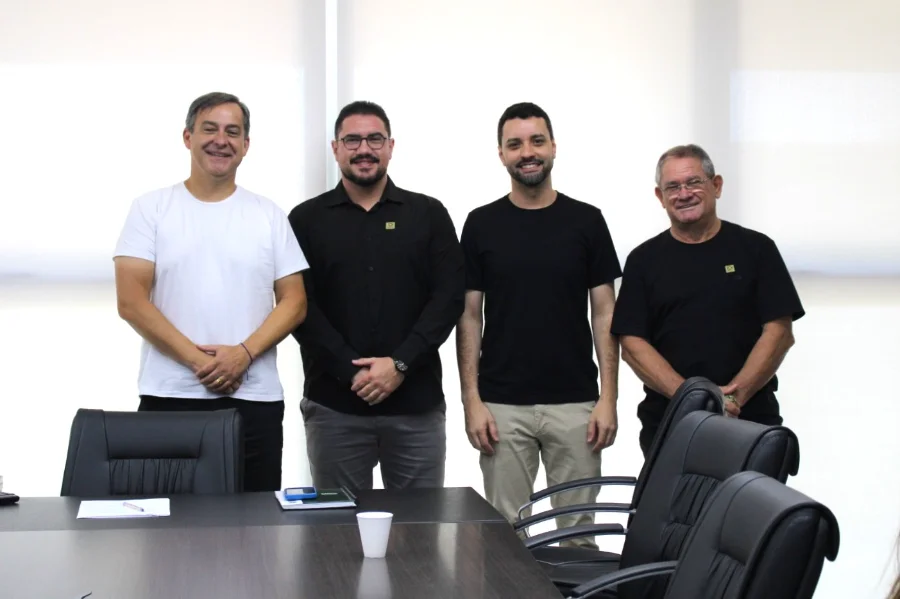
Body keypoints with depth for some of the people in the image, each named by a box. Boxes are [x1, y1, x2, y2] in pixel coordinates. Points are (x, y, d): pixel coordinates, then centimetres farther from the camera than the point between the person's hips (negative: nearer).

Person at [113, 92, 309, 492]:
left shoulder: (269, 215, 9)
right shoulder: (151, 209, 4)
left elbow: (294, 302, 5)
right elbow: (131, 302, -4)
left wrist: (244, 353, -11)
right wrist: (198, 360, -12)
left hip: (254, 399, 1)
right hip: (168, 397, -1)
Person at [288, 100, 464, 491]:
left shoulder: (428, 215, 7)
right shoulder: (306, 220, 6)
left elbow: (449, 296, 0)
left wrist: (401, 364, -11)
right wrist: (351, 371, -12)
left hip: (416, 403, 1)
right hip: (334, 405, 0)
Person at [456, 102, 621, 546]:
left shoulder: (586, 221, 3)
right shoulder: (482, 224, 3)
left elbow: (604, 314, 3)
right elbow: (469, 316, 3)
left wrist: (608, 396, -5)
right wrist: (472, 400, -5)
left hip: (575, 402, 0)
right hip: (502, 405, 0)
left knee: (579, 530, 6)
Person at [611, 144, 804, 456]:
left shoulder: (755, 248, 6)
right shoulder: (644, 260, 8)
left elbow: (779, 333, 0)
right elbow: (632, 343, 1)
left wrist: (735, 395, -12)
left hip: (751, 421, -1)